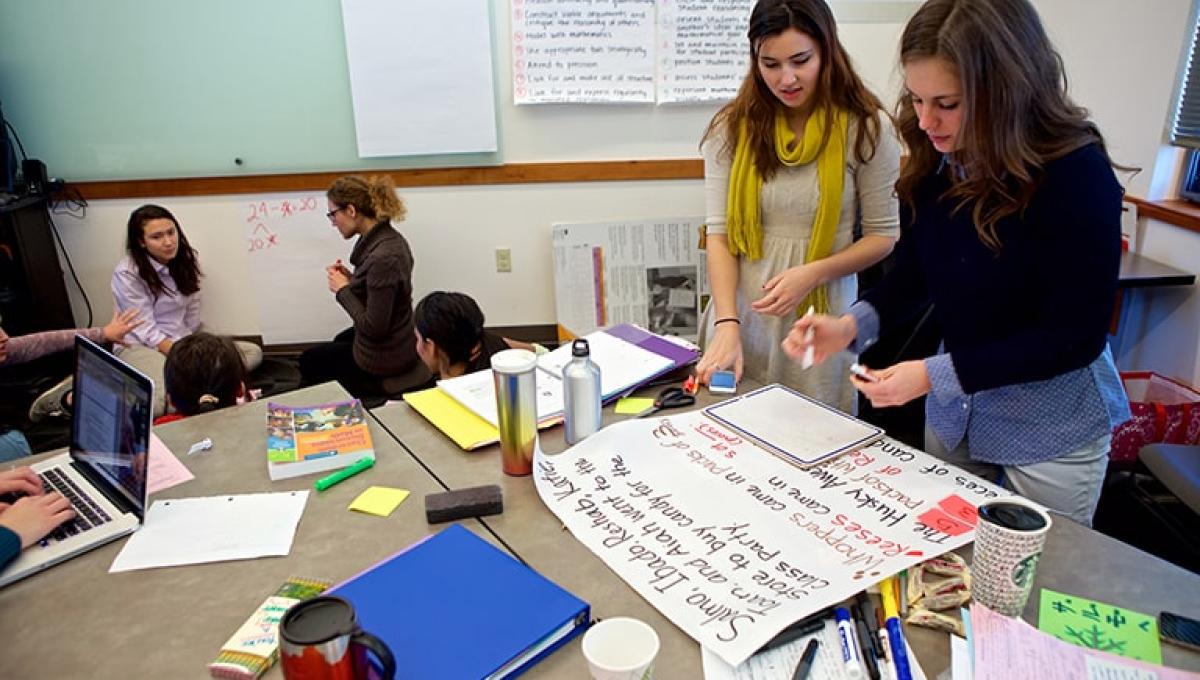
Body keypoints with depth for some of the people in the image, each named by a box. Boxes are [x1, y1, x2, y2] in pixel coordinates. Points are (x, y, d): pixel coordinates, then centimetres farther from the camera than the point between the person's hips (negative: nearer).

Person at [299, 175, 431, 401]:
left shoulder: (382, 257, -32)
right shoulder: (388, 237, -3)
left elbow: (374, 328, -28)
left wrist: (343, 290, -17)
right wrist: (351, 278, -1)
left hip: (383, 359, -9)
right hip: (396, 340, 9)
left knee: (309, 361, 16)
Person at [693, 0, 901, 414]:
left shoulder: (865, 128, -6)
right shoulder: (731, 127, -2)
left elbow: (884, 235, -1)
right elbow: (719, 232, -5)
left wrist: (814, 273, -18)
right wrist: (727, 324, -16)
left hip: (822, 318, -2)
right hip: (744, 315, 2)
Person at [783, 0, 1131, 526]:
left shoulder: (1076, 173, -24)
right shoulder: (935, 163, -8)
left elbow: (1075, 336, -21)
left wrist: (935, 375, -26)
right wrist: (852, 325, -17)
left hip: (1052, 427, -5)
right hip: (953, 411, 5)